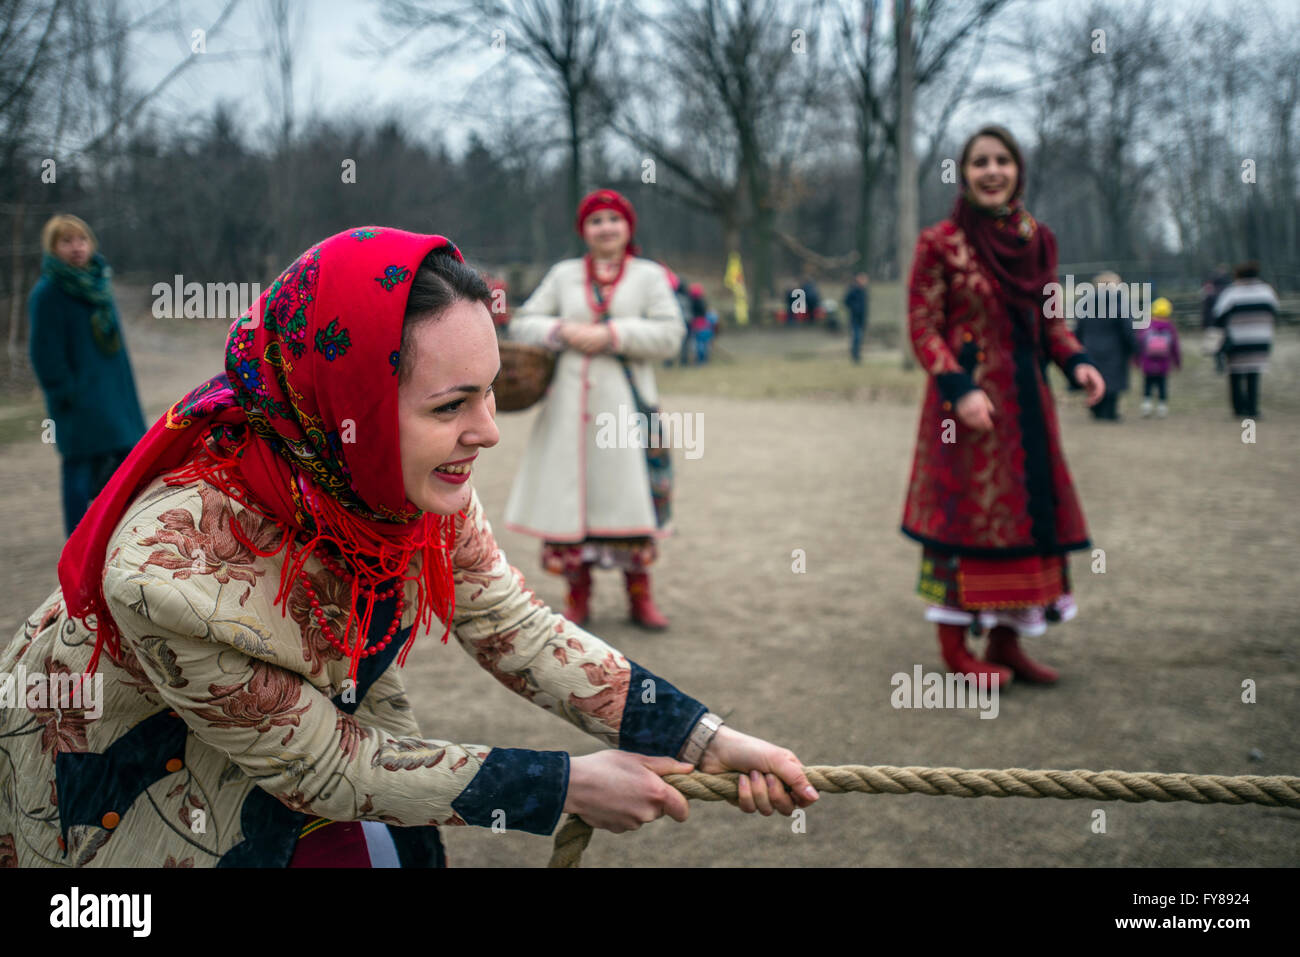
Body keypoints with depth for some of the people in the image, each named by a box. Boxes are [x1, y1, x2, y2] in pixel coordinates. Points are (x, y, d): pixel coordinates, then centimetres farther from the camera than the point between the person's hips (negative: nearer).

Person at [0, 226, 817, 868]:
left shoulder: (410, 482, -21)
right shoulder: (176, 568, -38)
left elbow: (514, 627, -12)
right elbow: (322, 767, -28)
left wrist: (708, 740, -20)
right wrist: (569, 787, -24)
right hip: (118, 789, -5)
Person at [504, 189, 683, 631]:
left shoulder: (649, 275, 8)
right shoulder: (563, 274, 14)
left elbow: (670, 334, -3)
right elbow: (522, 323, 11)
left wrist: (613, 334, -13)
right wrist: (563, 331, -8)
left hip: (625, 403, -1)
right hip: (571, 405, 2)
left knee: (631, 496, -3)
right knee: (572, 495, 1)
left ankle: (640, 596, 9)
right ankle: (578, 595, 13)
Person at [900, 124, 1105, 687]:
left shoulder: (1037, 239, 9)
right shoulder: (940, 243, -7)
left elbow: (1049, 318, 16)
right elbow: (923, 327, -8)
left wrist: (1075, 361, -3)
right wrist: (960, 389, -19)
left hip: (1024, 397, 6)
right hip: (966, 395, -6)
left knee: (1024, 508, 8)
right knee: (963, 509, -2)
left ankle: (1006, 641, 21)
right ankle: (953, 645, 12)